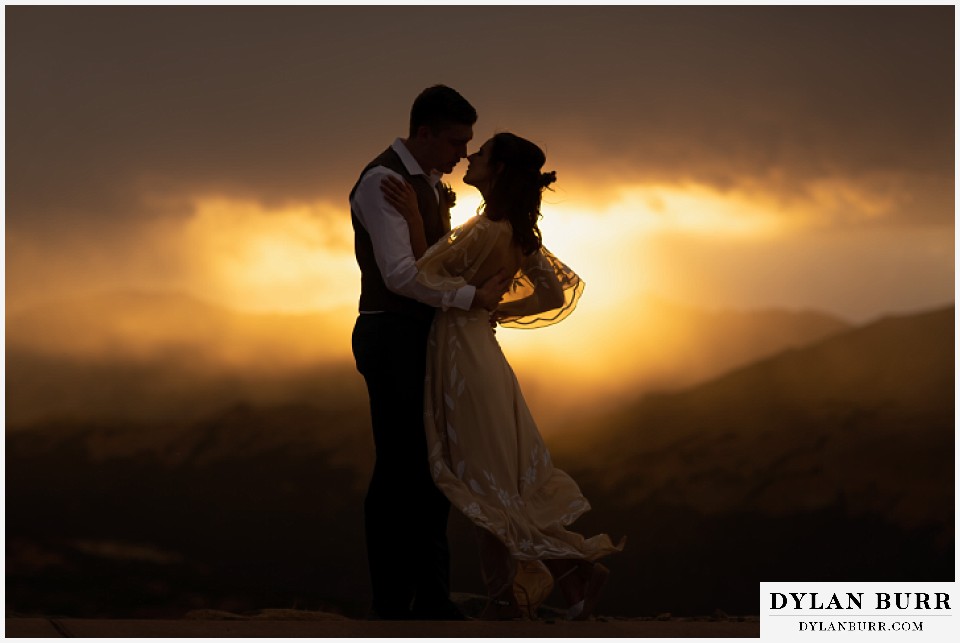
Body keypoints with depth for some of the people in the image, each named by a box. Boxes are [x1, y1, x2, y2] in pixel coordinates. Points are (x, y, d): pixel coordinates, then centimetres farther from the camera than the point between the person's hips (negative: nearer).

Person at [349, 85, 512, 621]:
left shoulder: (430, 183, 17)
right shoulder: (384, 181, -13)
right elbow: (399, 273, -23)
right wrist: (471, 297, -21)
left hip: (427, 338, 9)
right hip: (393, 339, -9)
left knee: (433, 467, 11)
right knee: (398, 471, -6)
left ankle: (432, 598, 17)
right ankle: (391, 603, 0)